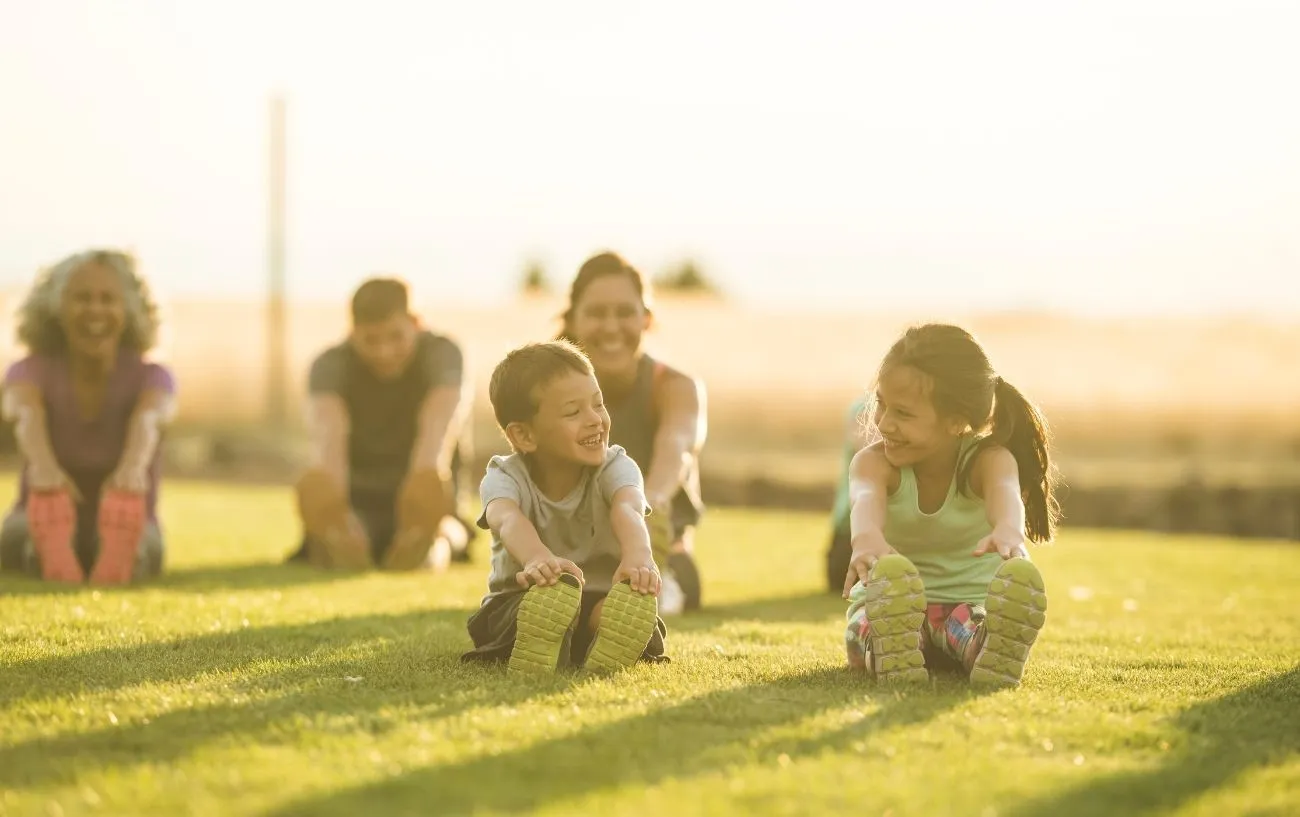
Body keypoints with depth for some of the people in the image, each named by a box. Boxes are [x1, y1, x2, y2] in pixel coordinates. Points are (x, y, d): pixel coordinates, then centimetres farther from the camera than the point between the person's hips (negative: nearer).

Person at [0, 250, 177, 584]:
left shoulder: (151, 378, -8)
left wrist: (133, 467, -58)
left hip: (124, 529, 0)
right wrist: (43, 466, -57)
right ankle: (53, 555, -53)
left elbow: (147, 421, -33)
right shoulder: (31, 372, -7)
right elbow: (28, 418, -32)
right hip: (44, 530, 0)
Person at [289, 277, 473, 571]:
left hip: (415, 500, 0)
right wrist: (327, 474, -55)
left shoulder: (441, 354, -12)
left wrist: (428, 470, -55)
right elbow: (328, 425, -33)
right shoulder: (331, 365, -10)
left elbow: (440, 419, -33)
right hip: (355, 499, 1)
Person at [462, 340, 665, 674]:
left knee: (629, 608, -35)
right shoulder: (505, 478, -12)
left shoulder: (615, 467, -9)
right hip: (517, 601, -1)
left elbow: (627, 509, -34)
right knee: (549, 596, -39)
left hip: (600, 599, 2)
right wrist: (538, 559, -66)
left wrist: (638, 557, -61)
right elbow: (508, 520, -39)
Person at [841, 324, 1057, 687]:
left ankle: (994, 655, -56)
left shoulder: (988, 460, -12)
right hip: (890, 606, 0)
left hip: (971, 604, 0)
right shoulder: (873, 461, -11)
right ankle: (892, 658, -55)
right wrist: (866, 535, -64)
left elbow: (1005, 493, -38)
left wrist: (1009, 530, -65)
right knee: (888, 574, -37)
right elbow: (866, 499, -37)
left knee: (1019, 578, -36)